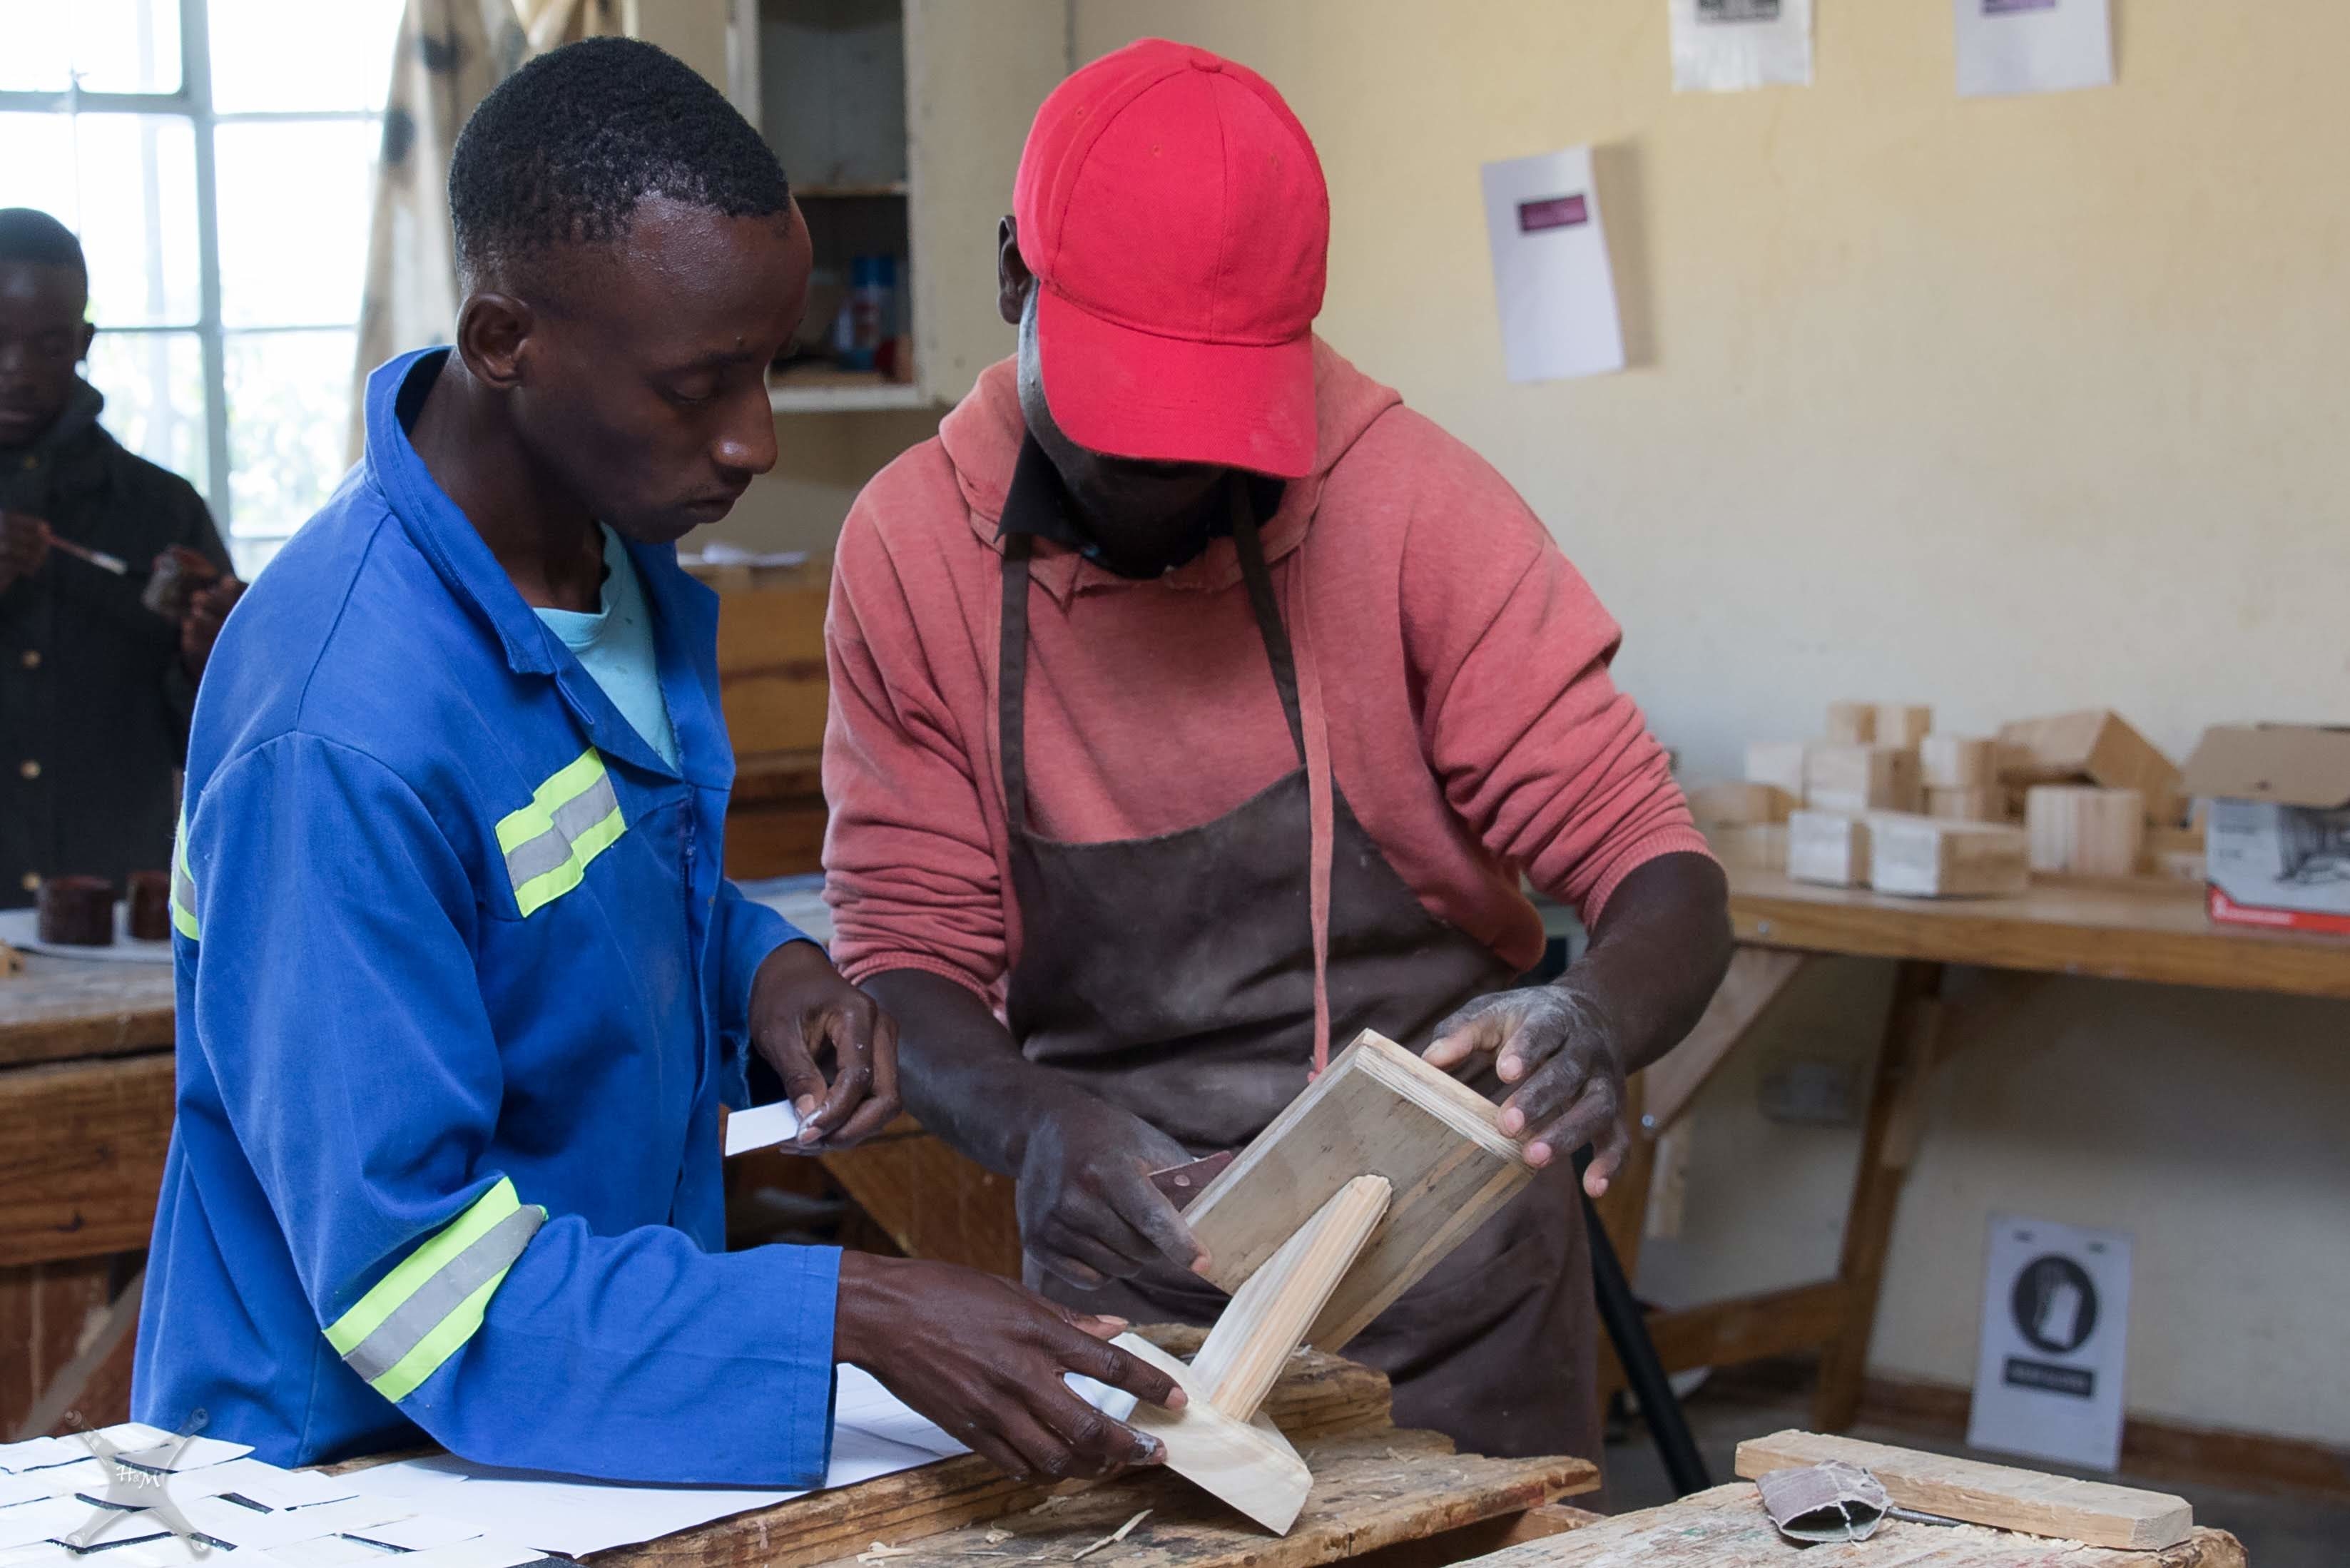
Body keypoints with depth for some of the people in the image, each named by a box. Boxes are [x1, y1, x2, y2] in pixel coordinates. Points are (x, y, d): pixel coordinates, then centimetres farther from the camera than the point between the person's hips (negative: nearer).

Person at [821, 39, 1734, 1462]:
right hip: (1125, 1294, 1)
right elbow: (907, 960, -4)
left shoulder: (1417, 507, -13)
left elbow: (1665, 880, -12)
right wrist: (1031, 1124, -27)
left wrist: (1595, 1021, -36)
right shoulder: (913, 545, -7)